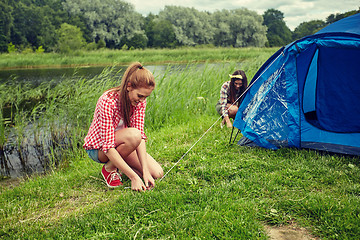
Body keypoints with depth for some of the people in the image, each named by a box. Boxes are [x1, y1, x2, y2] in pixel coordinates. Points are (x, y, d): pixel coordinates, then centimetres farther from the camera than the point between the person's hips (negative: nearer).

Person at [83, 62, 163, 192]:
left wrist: (145, 171, -28)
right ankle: (109, 168, -11)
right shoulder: (107, 102, -32)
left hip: (121, 144, 6)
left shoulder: (140, 101, -13)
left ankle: (119, 166, 11)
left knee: (157, 173, -11)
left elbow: (141, 136, -17)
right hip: (98, 147, -5)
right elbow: (108, 147, -35)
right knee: (133, 135, -36)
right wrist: (134, 177, -38)